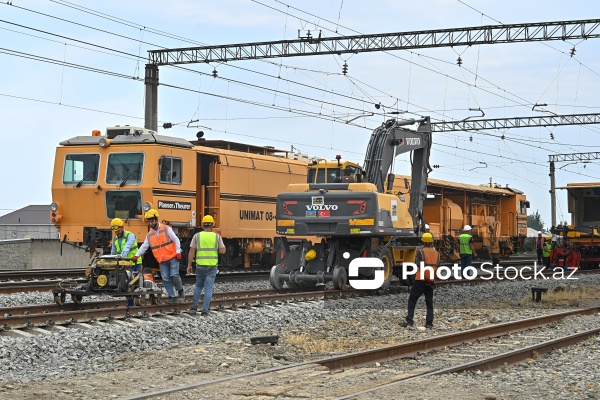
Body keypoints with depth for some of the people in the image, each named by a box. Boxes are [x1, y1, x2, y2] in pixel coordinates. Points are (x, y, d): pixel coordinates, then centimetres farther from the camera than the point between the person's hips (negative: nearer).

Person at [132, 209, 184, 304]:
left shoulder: (166, 229, -4)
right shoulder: (149, 235, 10)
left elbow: (176, 240, -3)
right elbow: (144, 246, 13)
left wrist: (178, 252, -9)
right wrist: (136, 255, 3)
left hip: (172, 257, -5)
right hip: (162, 261, 5)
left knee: (174, 276, -14)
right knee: (165, 279, -1)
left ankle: (180, 292, 9)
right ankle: (172, 297, 7)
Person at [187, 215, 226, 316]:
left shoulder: (197, 236, -2)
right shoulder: (217, 236, -2)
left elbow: (191, 252, -4)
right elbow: (222, 251, -4)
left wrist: (189, 265, 2)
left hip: (200, 265, 1)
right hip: (212, 266, -1)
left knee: (198, 286, 20)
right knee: (208, 288, 2)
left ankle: (194, 308, 11)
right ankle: (205, 310, -5)